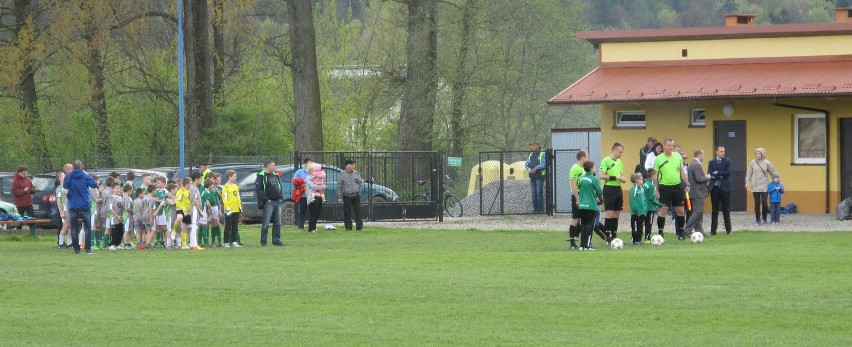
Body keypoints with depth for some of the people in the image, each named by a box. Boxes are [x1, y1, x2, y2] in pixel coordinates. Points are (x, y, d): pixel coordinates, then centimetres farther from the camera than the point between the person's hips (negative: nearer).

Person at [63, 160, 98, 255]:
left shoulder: (69, 177, -4)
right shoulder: (86, 176, -9)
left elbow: (65, 186, 14)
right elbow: (95, 185, 6)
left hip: (73, 206, 1)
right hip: (85, 206, -1)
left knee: (74, 228, 6)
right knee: (87, 227, 7)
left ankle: (76, 249, 2)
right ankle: (88, 249, 0)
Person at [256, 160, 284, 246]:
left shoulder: (275, 176, 20)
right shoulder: (261, 176, -4)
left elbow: (280, 187, 24)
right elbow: (258, 189, -12)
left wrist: (281, 198, 8)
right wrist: (266, 199, -17)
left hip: (278, 202, 7)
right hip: (269, 203, -7)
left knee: (277, 223, 8)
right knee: (266, 223, -7)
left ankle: (276, 240, 13)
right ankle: (263, 241, -4)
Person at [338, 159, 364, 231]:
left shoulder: (357, 174, 10)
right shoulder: (342, 175, 1)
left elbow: (359, 185, 16)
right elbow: (339, 187, 3)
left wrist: (359, 194, 11)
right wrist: (339, 197, -2)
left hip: (356, 195, 2)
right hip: (347, 196, -2)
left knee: (358, 211, -4)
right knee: (347, 212, 0)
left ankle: (359, 226, -2)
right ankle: (348, 227, 6)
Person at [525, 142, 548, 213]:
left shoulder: (542, 154, -3)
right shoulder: (531, 155, 19)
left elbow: (544, 164, -15)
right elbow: (526, 163, 13)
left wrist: (535, 168, -18)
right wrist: (529, 168, -8)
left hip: (539, 176, -7)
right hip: (532, 176, 7)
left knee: (539, 193, -10)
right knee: (533, 193, 5)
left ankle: (541, 209, -8)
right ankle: (535, 208, 10)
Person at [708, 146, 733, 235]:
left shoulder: (727, 161, 6)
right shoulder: (712, 162, 8)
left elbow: (728, 172, -9)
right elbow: (710, 174, -6)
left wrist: (717, 173, -10)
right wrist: (721, 175, -13)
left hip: (725, 188, -1)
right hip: (715, 188, 1)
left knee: (726, 210, 2)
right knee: (714, 210, 4)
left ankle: (728, 230, 6)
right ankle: (713, 230, 7)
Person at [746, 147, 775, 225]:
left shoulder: (767, 163, 2)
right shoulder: (753, 163, 4)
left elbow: (773, 173, 9)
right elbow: (748, 173, 6)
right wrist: (747, 182, -4)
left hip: (764, 186, -1)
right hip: (755, 186, 1)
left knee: (764, 203, -5)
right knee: (757, 203, 1)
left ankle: (764, 218, 10)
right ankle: (757, 219, 8)